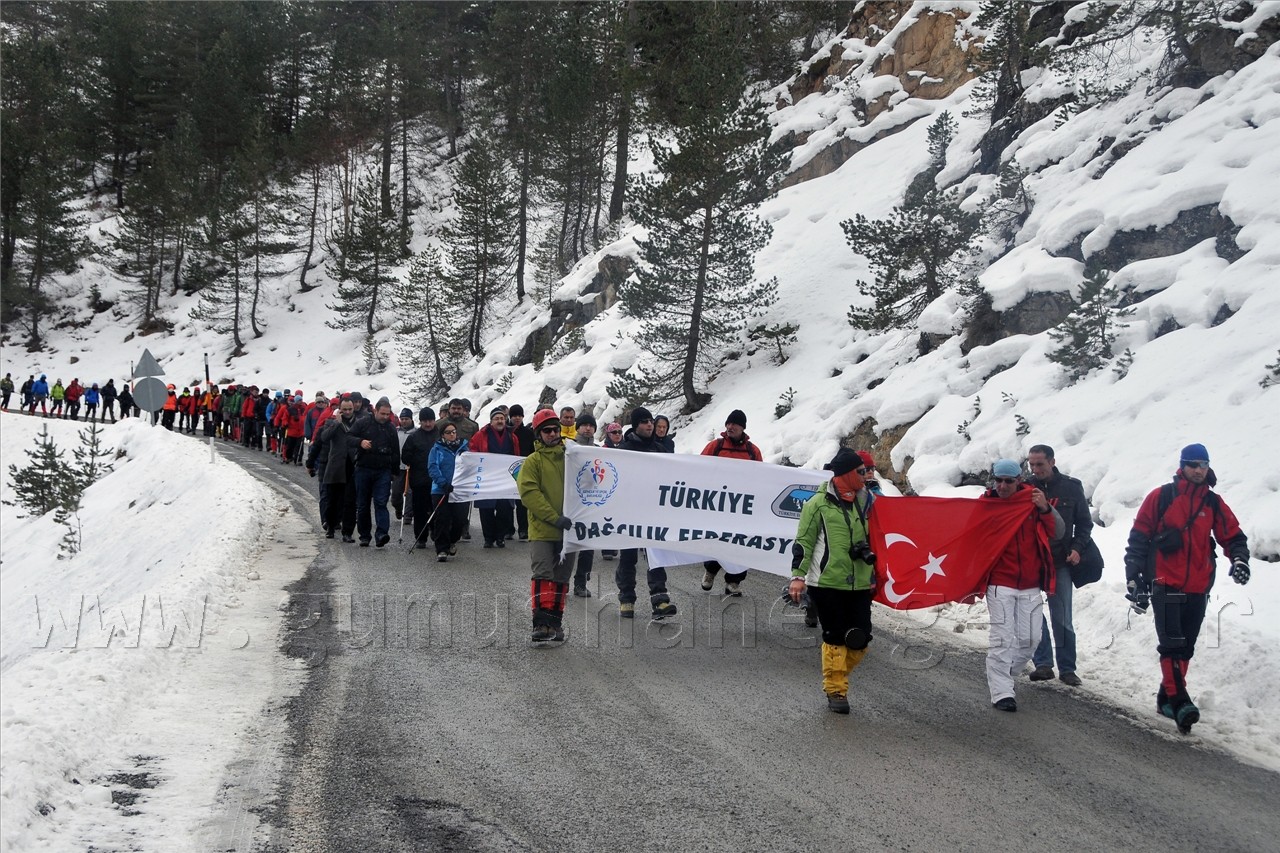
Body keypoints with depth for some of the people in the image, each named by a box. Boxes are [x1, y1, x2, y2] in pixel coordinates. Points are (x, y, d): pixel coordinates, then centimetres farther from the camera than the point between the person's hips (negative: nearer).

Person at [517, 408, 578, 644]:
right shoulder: (533, 462, 0)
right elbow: (529, 493, -10)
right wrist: (555, 518, -19)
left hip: (567, 531, 4)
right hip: (542, 530, -3)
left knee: (561, 579, 9)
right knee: (543, 576, -11)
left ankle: (555, 622, 17)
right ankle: (541, 623, -10)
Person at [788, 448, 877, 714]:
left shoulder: (863, 501, 12)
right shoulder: (818, 504, -6)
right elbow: (803, 541, -5)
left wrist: (872, 577, 24)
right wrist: (798, 575, -11)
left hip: (859, 584, 5)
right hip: (827, 583, -5)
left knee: (860, 640, 2)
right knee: (835, 638, -1)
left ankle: (836, 675, 25)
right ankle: (835, 690, 12)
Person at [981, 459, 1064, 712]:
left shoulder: (1033, 499, 0)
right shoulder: (986, 502, -3)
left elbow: (1057, 534, -2)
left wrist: (1046, 509, -18)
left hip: (1030, 585, 3)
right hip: (1000, 584, -3)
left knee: (1028, 639, 6)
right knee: (1002, 638, -8)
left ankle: (1004, 676, 28)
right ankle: (1001, 692, -4)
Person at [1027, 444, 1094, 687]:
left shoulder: (1071, 487, 1)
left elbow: (1084, 522, 9)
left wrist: (1077, 547, -5)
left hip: (1060, 563, 0)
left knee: (1062, 619, 4)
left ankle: (1067, 668, 12)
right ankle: (1043, 663, 5)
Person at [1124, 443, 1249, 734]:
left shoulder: (1213, 503, 8)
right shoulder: (1160, 498, -2)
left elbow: (1233, 535, 13)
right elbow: (1138, 539, 0)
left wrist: (1239, 559, -10)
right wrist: (1134, 580, -3)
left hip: (1198, 589, 4)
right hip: (1165, 585, -4)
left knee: (1185, 648, 10)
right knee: (1172, 644, -14)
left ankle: (1166, 698, 21)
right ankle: (1179, 701, -18)